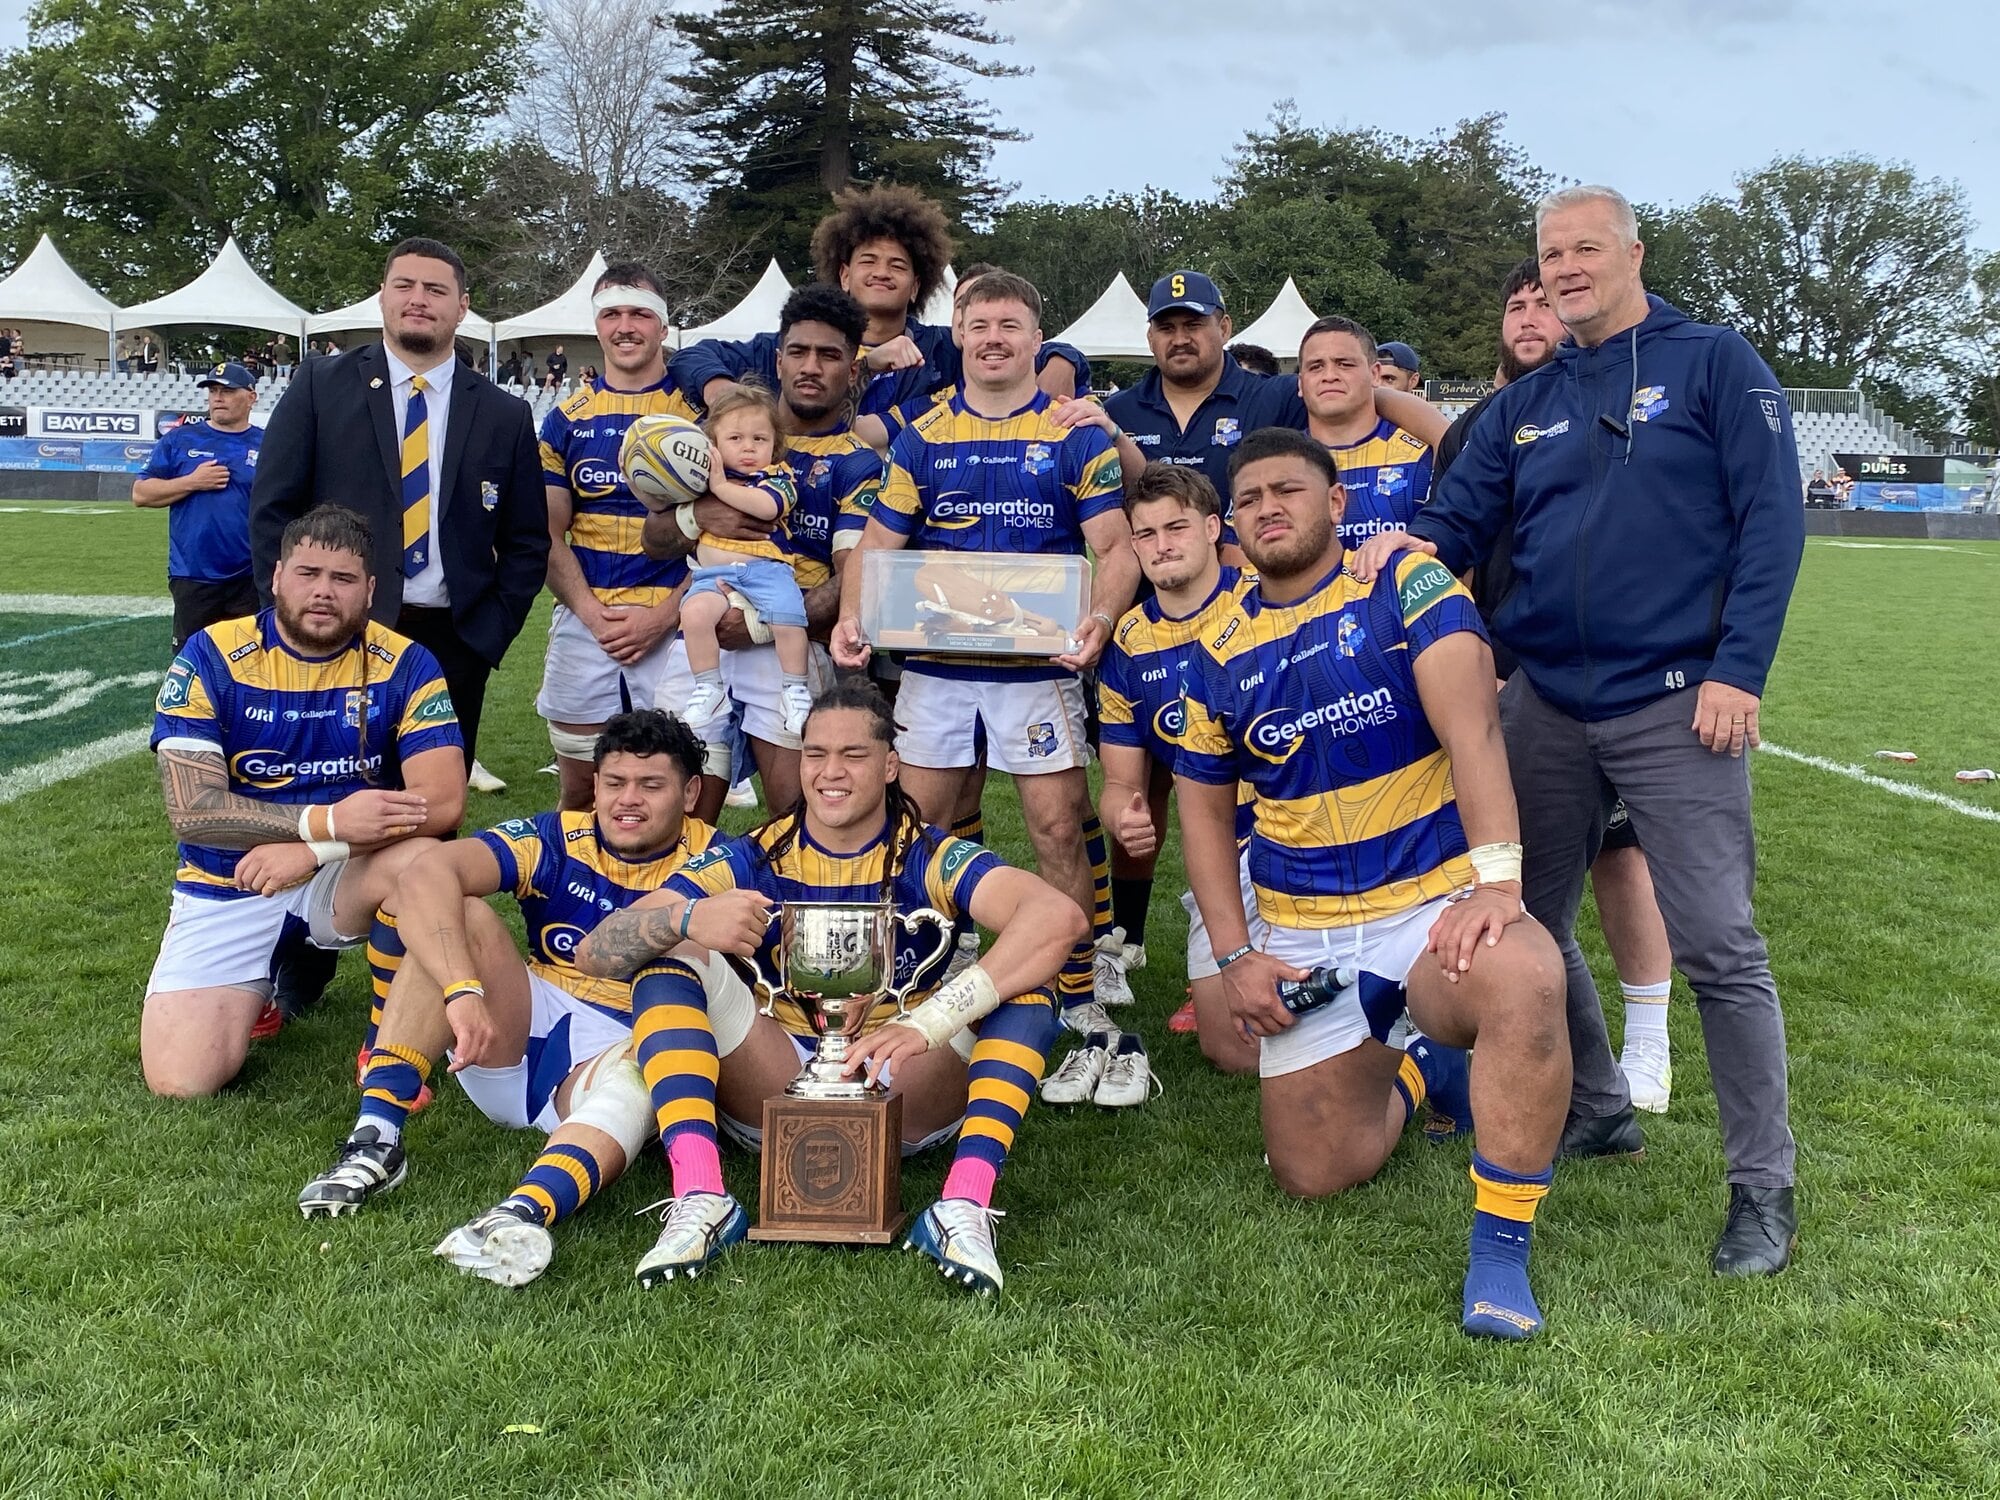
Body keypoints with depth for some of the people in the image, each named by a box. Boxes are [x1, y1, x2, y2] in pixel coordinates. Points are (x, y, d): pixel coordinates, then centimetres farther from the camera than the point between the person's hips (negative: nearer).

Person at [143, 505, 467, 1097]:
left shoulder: (404, 665, -8)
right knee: (180, 1080, -15)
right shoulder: (210, 658, -8)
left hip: (347, 876, 0)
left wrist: (312, 851, -25)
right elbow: (191, 811, -16)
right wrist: (326, 820, -28)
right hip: (227, 889, 0)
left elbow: (443, 801, -18)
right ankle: (263, 988, 19)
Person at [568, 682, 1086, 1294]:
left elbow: (1060, 918, -29)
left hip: (906, 1099, -1)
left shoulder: (928, 856, -8)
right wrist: (687, 917, -35)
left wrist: (930, 1022, -40)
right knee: (668, 958, -17)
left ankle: (965, 1205, -36)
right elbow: (593, 953, -12)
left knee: (1024, 982, -21)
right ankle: (699, 1198, -32)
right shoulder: (754, 860, -3)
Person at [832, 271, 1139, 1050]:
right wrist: (853, 617, -11)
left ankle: (1080, 996, 12)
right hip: (935, 664, 2)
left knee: (1059, 828, -1)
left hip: (1040, 666, -2)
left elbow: (1116, 547, -3)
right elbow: (879, 542, 7)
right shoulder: (922, 437, 8)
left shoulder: (1078, 434, 2)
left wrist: (1101, 615, -23)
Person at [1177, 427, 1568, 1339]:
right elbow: (1204, 808, 12)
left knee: (1524, 984, -38)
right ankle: (1417, 1070, 34)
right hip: (1300, 937, 4)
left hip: (1435, 902, -4)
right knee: (1312, 1174, 3)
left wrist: (1496, 879, -33)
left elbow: (1471, 726, -20)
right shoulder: (1221, 654, 5)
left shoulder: (1403, 584, -6)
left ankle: (1501, 1246, -22)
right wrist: (1233, 955, 2)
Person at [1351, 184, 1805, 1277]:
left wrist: (1736, 670, -14)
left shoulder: (1714, 364, 0)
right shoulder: (1525, 405, 15)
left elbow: (1771, 521, -6)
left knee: (1717, 945, -7)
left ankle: (1764, 1184, 6)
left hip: (1675, 706, -5)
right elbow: (1458, 521, 12)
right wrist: (1407, 548, -13)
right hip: (1546, 704, 6)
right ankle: (1595, 1110, 30)